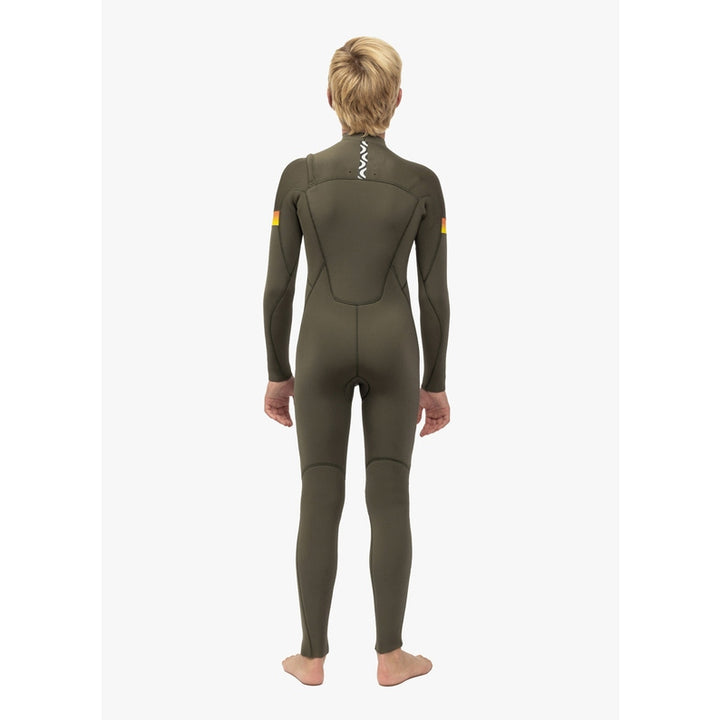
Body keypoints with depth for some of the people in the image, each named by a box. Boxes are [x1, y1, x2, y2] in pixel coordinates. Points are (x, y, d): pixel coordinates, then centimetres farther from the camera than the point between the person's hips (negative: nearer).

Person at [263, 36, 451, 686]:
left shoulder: (300, 177, -5)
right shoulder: (422, 184, -4)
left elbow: (277, 287, -3)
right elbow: (435, 294, -3)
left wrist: (277, 373, 7)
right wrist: (435, 383, 7)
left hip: (321, 347, 0)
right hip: (393, 346, 0)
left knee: (320, 500, 8)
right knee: (390, 498, 8)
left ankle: (314, 656, 19)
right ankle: (391, 656, 18)